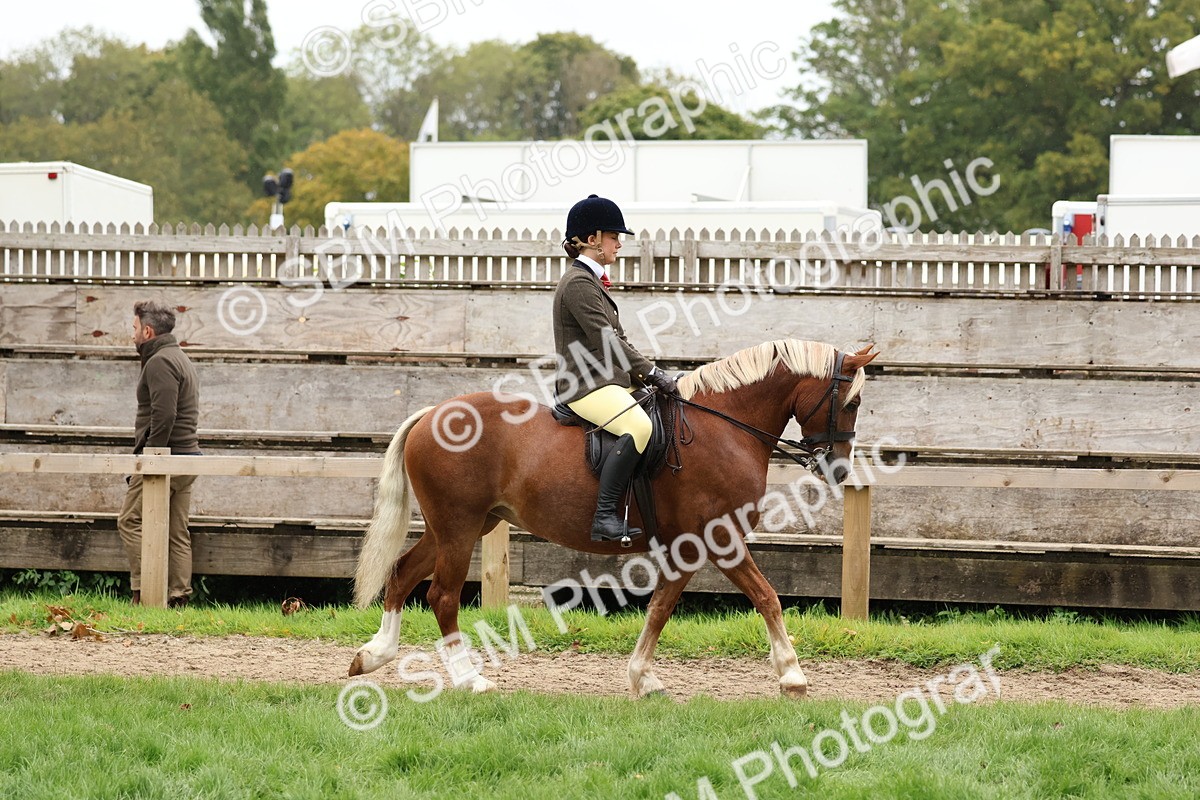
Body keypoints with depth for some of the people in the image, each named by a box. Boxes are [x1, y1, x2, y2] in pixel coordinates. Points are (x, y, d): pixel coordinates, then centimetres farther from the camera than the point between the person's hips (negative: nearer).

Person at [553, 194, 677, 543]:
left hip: (608, 380, 11)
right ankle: (604, 517, -37)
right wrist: (651, 373, -18)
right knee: (638, 426, -34)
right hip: (586, 386, -11)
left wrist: (646, 372, 12)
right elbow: (606, 340, -18)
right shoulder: (578, 283, -11)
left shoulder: (591, 281, 21)